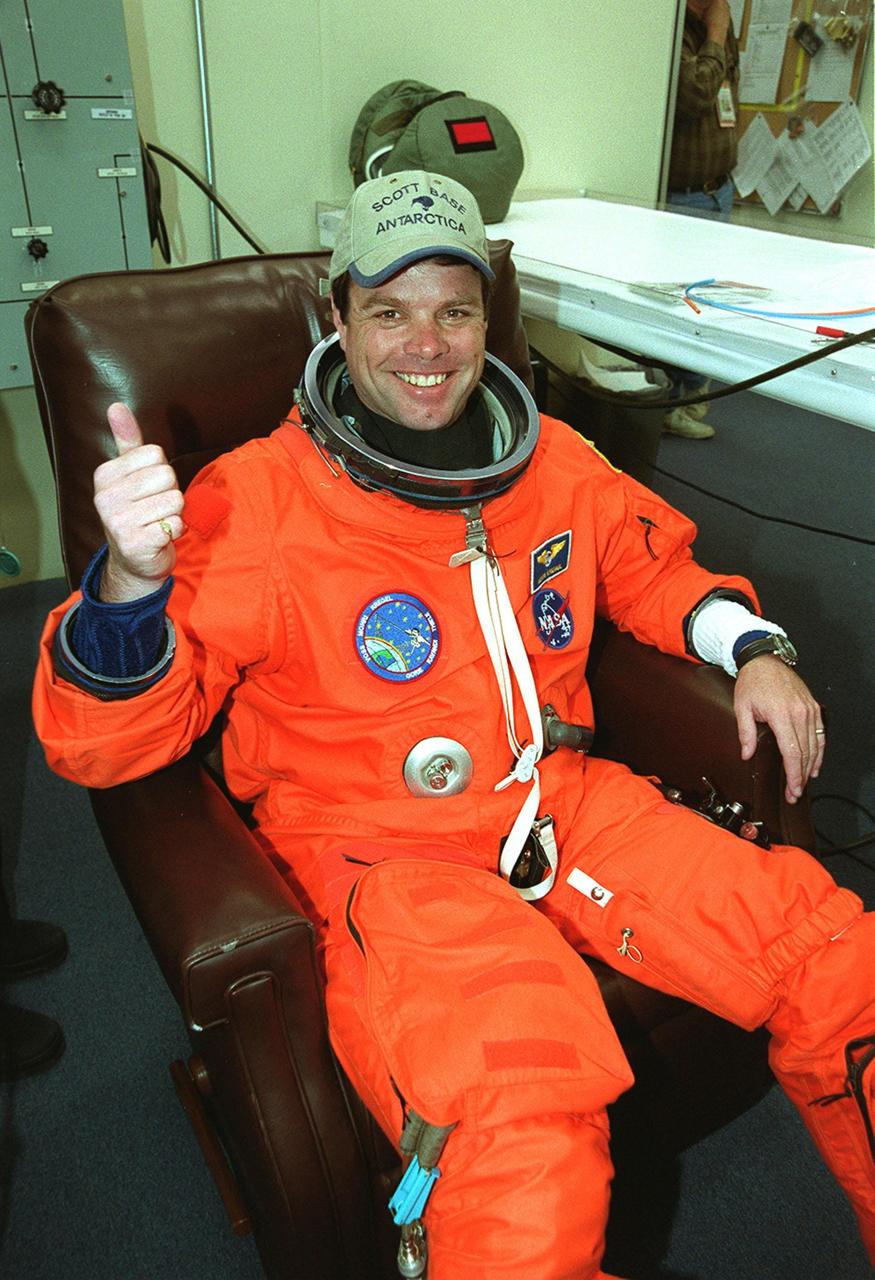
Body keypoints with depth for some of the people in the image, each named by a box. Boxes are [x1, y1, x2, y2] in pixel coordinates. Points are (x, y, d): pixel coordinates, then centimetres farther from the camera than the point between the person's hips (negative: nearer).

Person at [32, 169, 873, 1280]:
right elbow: (104, 745, -10)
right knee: (519, 1134, -31)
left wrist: (751, 646, 9)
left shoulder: (554, 464, 8)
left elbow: (649, 563, 27)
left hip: (566, 804, 5)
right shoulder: (256, 500, -8)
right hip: (378, 847, -4)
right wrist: (130, 582, -31)